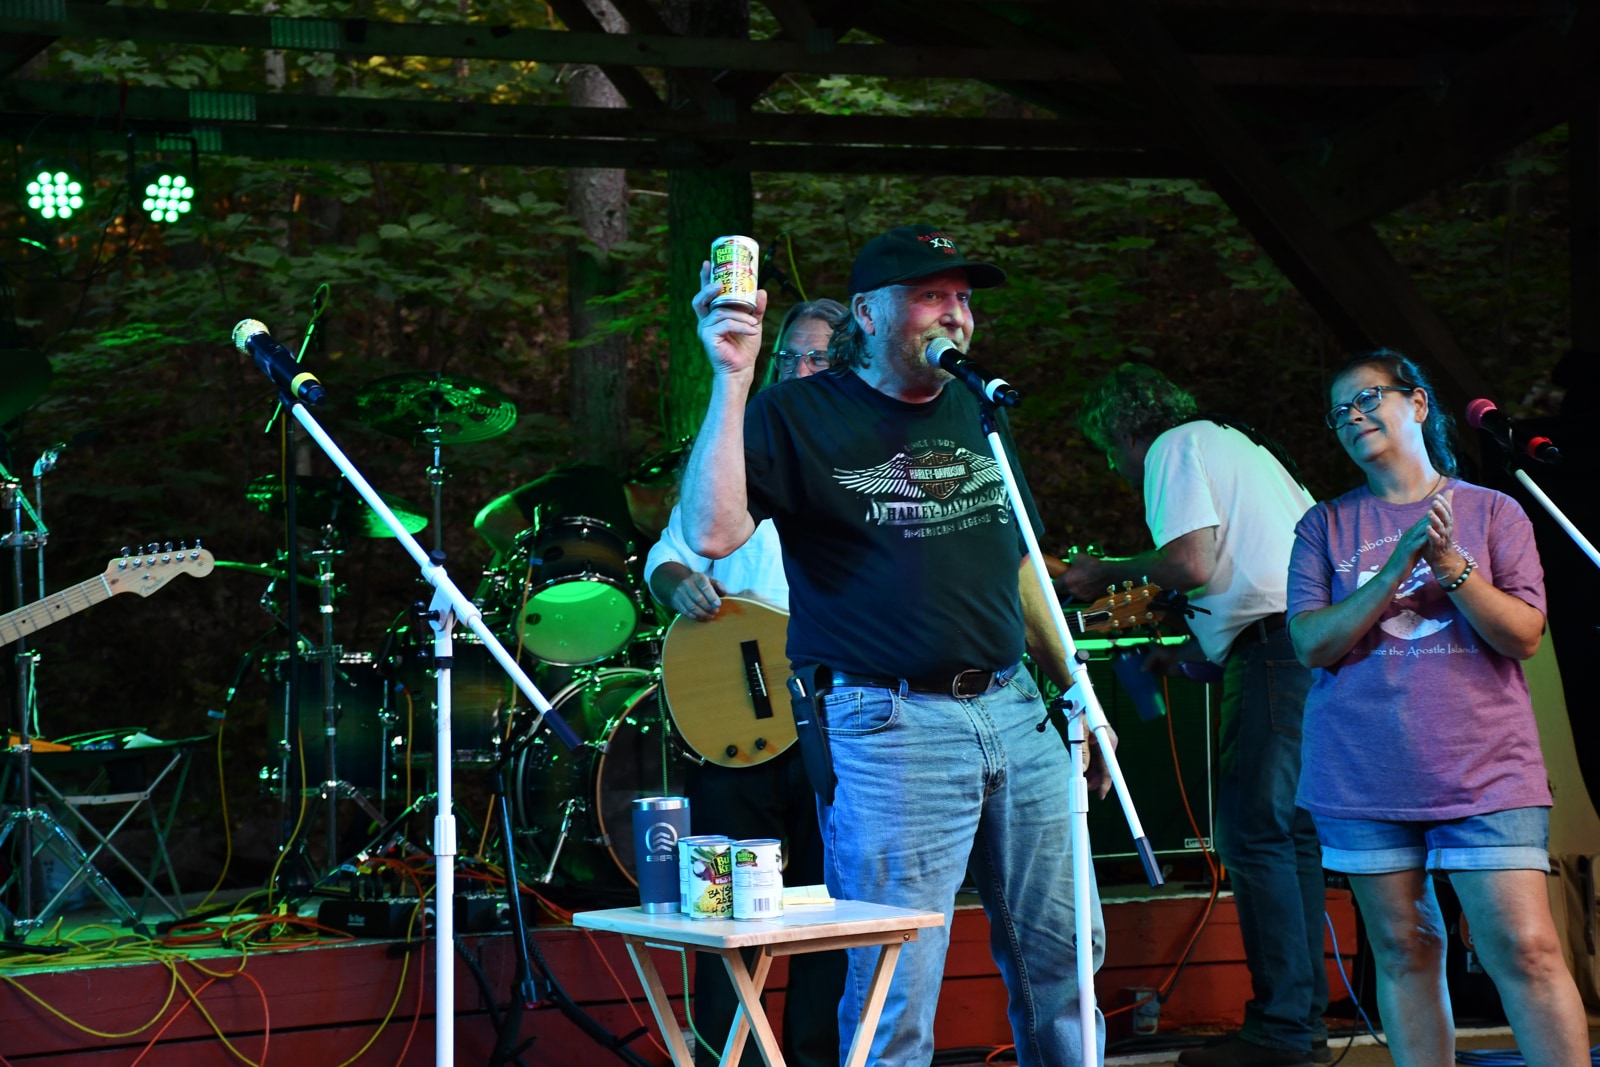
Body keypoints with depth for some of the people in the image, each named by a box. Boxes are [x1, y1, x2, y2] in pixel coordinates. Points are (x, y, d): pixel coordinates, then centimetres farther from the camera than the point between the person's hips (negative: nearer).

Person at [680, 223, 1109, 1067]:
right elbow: (713, 534, -19)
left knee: (1063, 957, 12)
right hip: (889, 728, -6)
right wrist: (733, 380, -24)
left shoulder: (977, 413, 15)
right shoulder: (799, 416, -4)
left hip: (1014, 713, 6)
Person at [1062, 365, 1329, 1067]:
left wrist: (1109, 573, 3)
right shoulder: (1237, 444, 29)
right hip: (1315, 642, 10)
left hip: (1276, 648, -10)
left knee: (1253, 834, -9)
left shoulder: (1175, 447, 0)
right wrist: (1184, 654, 30)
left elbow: (1192, 565, -13)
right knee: (1291, 832, 12)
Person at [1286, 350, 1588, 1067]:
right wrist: (1398, 564, -13)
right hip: (1362, 775, 2)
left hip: (1485, 768, -1)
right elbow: (1312, 644, -1)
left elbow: (1524, 635, 0)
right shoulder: (1326, 525, 11)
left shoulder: (1491, 511, 8)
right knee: (1404, 954, 4)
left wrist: (1453, 567, -16)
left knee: (1526, 951, -10)